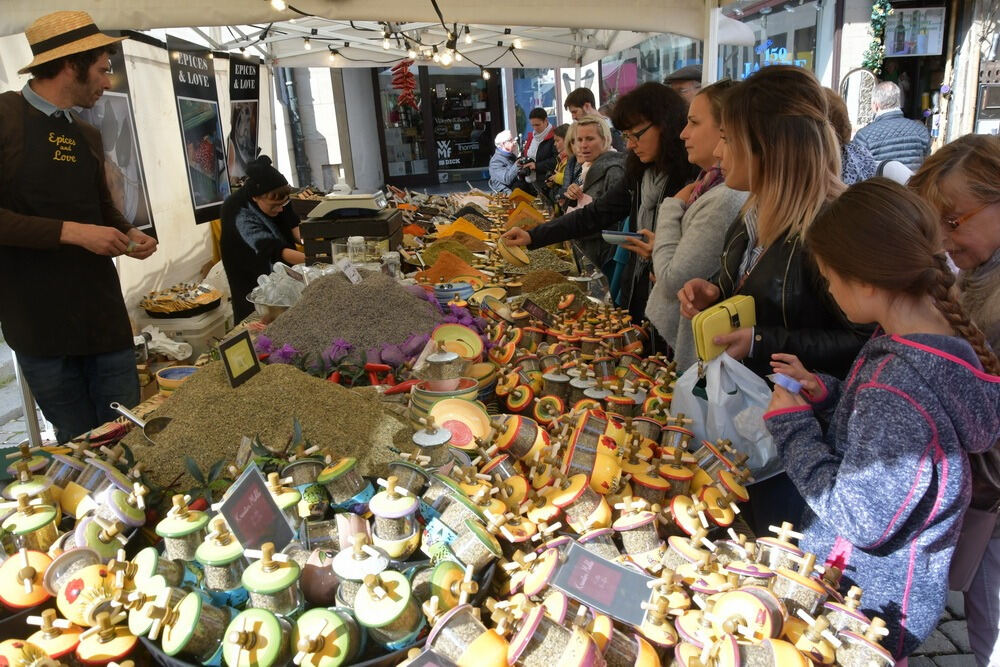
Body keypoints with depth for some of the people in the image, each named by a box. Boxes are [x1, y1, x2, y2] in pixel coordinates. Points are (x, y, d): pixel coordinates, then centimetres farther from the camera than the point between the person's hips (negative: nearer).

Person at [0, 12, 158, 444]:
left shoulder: (87, 137, 14)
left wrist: (129, 235, 4)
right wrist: (71, 232, -20)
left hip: (103, 311, 6)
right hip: (39, 321, -6)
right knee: (82, 442, 7)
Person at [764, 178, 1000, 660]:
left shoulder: (896, 384, -34)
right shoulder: (945, 343, -5)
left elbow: (860, 521, -27)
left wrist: (792, 425, -20)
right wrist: (821, 393, -4)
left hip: (871, 606, -8)